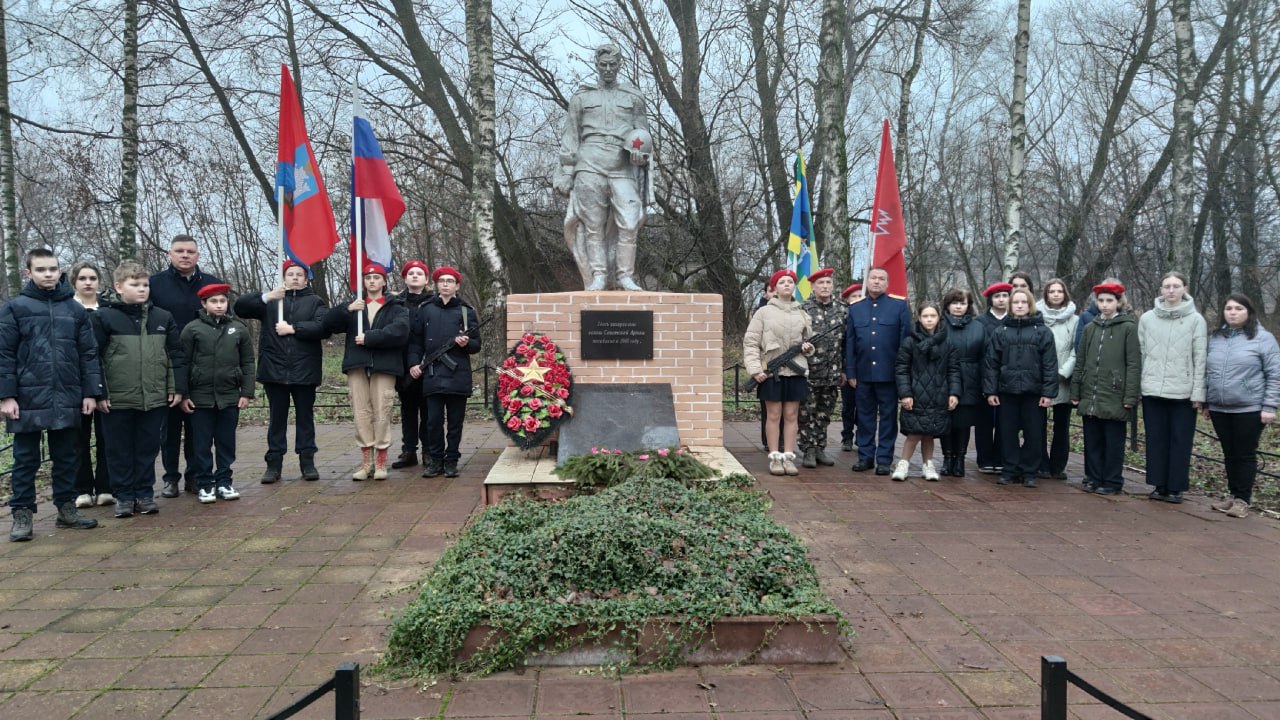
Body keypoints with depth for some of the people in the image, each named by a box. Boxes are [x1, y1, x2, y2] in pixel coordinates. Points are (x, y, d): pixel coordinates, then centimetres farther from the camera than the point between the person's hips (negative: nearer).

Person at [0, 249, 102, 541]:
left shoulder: (75, 310, 7)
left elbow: (89, 354, 7)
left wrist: (90, 392, 2)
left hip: (67, 399, 3)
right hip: (28, 399, -2)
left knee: (66, 458, 11)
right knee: (26, 460, 6)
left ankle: (66, 508, 22)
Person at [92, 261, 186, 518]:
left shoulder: (163, 318, 5)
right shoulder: (104, 317, -4)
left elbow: (176, 355, 8)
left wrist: (177, 388, 4)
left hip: (154, 398, 2)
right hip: (117, 400, -2)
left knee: (148, 449, 10)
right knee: (120, 450, 8)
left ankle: (145, 494, 21)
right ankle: (124, 496, 19)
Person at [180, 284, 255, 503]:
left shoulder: (239, 329, 4)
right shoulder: (192, 329, -2)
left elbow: (247, 363, 5)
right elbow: (183, 363, -1)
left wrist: (247, 393, 0)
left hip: (230, 396, 2)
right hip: (201, 397, -2)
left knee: (227, 442, 9)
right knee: (202, 444, 6)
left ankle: (224, 482, 19)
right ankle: (204, 484, 15)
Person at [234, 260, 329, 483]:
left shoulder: (315, 302, 7)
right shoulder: (270, 301, 13)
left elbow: (323, 327, -9)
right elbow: (240, 306, 0)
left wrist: (293, 328, -12)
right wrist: (266, 297, -13)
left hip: (305, 370, -1)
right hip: (274, 370, 1)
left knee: (305, 417, 6)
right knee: (276, 417, 6)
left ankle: (308, 462, 12)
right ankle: (274, 464, 12)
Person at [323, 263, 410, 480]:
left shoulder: (396, 306, 10)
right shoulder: (354, 305, 21)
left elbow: (400, 330, -10)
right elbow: (329, 324, 7)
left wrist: (369, 338, -13)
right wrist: (347, 309, -10)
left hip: (384, 366, -3)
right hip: (357, 365, 3)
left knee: (382, 414, -6)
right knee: (361, 413, 0)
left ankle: (380, 461, 2)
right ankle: (366, 460, 6)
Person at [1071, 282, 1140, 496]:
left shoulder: (1128, 328, -3)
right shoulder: (1089, 328, 12)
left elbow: (1134, 364, -7)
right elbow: (1080, 362, 13)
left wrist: (1130, 396, -12)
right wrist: (1075, 392, 8)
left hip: (1114, 397, -4)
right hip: (1090, 397, 4)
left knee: (1113, 442, 3)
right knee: (1092, 440, 10)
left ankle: (1112, 481, 12)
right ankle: (1093, 478, 19)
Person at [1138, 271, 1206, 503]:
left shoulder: (1196, 320, -1)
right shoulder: (1147, 318, 6)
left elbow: (1200, 359, -2)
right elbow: (1140, 355, 8)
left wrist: (1198, 392, -6)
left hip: (1183, 392, -2)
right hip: (1152, 390, 2)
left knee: (1180, 441, 4)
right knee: (1156, 440, 8)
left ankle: (1176, 487, 12)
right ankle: (1159, 484, 17)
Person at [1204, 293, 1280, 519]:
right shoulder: (1215, 338, 9)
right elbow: (1207, 372, 15)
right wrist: (1206, 402, 13)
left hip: (1249, 409, -4)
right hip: (1219, 409, 4)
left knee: (1245, 455, 2)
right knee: (1229, 454, 12)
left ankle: (1243, 500, 9)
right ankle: (1233, 494, 23)